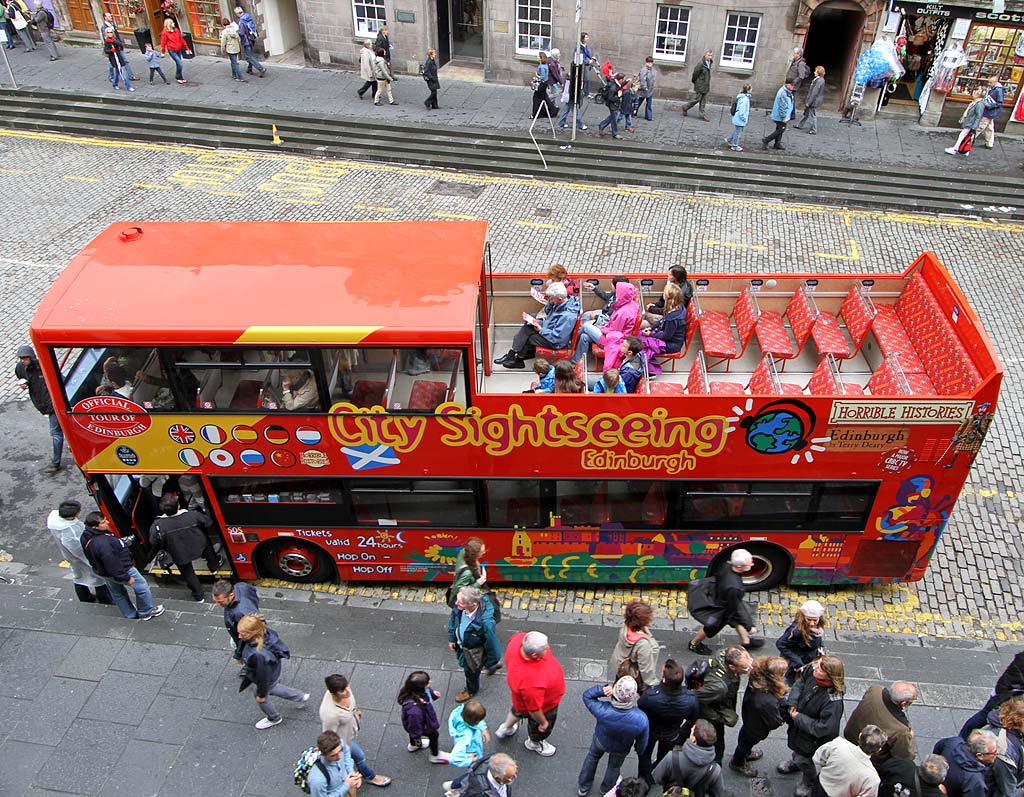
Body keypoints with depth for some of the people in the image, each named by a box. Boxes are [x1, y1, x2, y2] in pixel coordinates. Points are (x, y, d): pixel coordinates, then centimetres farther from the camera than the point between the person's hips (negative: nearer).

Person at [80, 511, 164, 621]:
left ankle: (130, 615, 48)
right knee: (142, 587, 13)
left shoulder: (87, 537, -10)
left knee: (117, 593, 27)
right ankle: (146, 612, 33)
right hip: (123, 570, -10)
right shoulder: (102, 544, -42)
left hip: (103, 572, 10)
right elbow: (112, 563, -33)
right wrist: (126, 578, -21)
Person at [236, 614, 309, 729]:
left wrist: (261, 694, -11)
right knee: (271, 688, 37)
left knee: (261, 699, 27)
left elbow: (263, 676, -30)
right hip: (273, 668, 7)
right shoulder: (264, 632, -27)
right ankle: (300, 697, 55)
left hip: (268, 678, -7)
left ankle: (274, 719, 59)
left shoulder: (258, 654, -47)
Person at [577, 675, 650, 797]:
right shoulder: (641, 719, -42)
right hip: (621, 749, 0)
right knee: (614, 767, 33)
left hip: (600, 741, 0)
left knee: (592, 758, 33)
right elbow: (642, 741, -20)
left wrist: (602, 690, -44)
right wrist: (639, 750, 5)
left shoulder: (602, 710, -44)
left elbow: (586, 695, -23)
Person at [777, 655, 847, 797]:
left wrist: (798, 718, -26)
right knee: (795, 747, 35)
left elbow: (824, 728, -35)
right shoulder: (811, 670, -26)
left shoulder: (833, 701, -42)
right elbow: (800, 684, -4)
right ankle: (795, 763, 68)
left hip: (812, 737, -6)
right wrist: (792, 704, -17)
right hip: (797, 724, 6)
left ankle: (810, 783, 55)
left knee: (804, 760, 23)